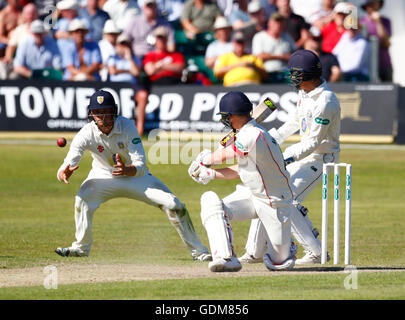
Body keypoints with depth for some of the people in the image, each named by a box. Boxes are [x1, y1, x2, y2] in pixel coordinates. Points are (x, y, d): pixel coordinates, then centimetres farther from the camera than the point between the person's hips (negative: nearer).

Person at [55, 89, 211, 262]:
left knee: (173, 205, -14)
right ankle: (81, 247, -6)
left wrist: (127, 170, -56)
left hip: (136, 176, 0)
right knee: (83, 199, -30)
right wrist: (64, 173, -56)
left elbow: (140, 166, -32)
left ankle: (197, 249, 4)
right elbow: (63, 172, -31)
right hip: (104, 176, 0)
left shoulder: (127, 126, -27)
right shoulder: (86, 134, -25)